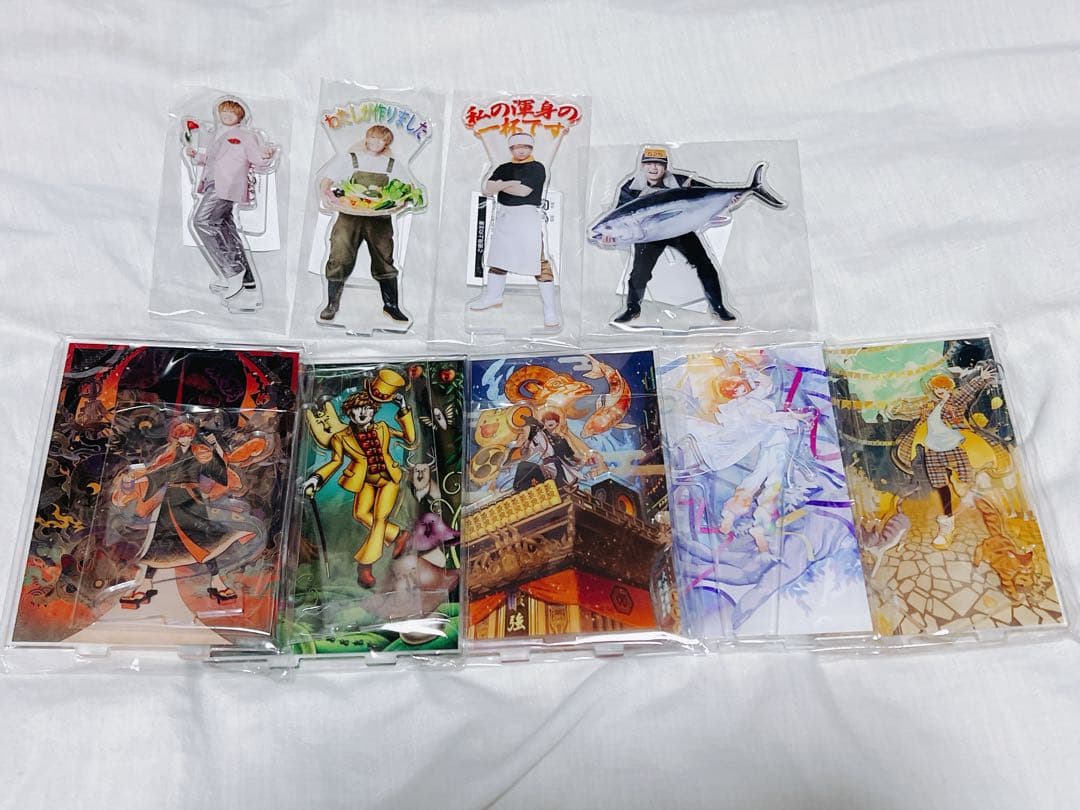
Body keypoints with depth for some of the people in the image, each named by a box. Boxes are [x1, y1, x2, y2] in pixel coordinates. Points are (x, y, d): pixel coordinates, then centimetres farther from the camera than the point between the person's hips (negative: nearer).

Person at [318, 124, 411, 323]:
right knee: (340, 259, -6)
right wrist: (326, 193, -22)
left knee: (384, 260, 4)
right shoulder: (348, 159, 7)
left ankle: (391, 305, 17)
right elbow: (326, 180, 1)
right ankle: (332, 304, 6)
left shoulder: (393, 164, 13)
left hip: (379, 219, 2)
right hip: (350, 216, -1)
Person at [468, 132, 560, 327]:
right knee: (498, 257, 17)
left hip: (527, 217, -7)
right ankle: (493, 296, 34)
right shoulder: (503, 169, 14)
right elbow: (487, 189, 2)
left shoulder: (536, 168, -4)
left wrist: (500, 185, -4)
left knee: (538, 263, -11)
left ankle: (550, 310, -9)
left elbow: (524, 190, -17)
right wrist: (507, 184, -17)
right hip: (503, 217, 7)